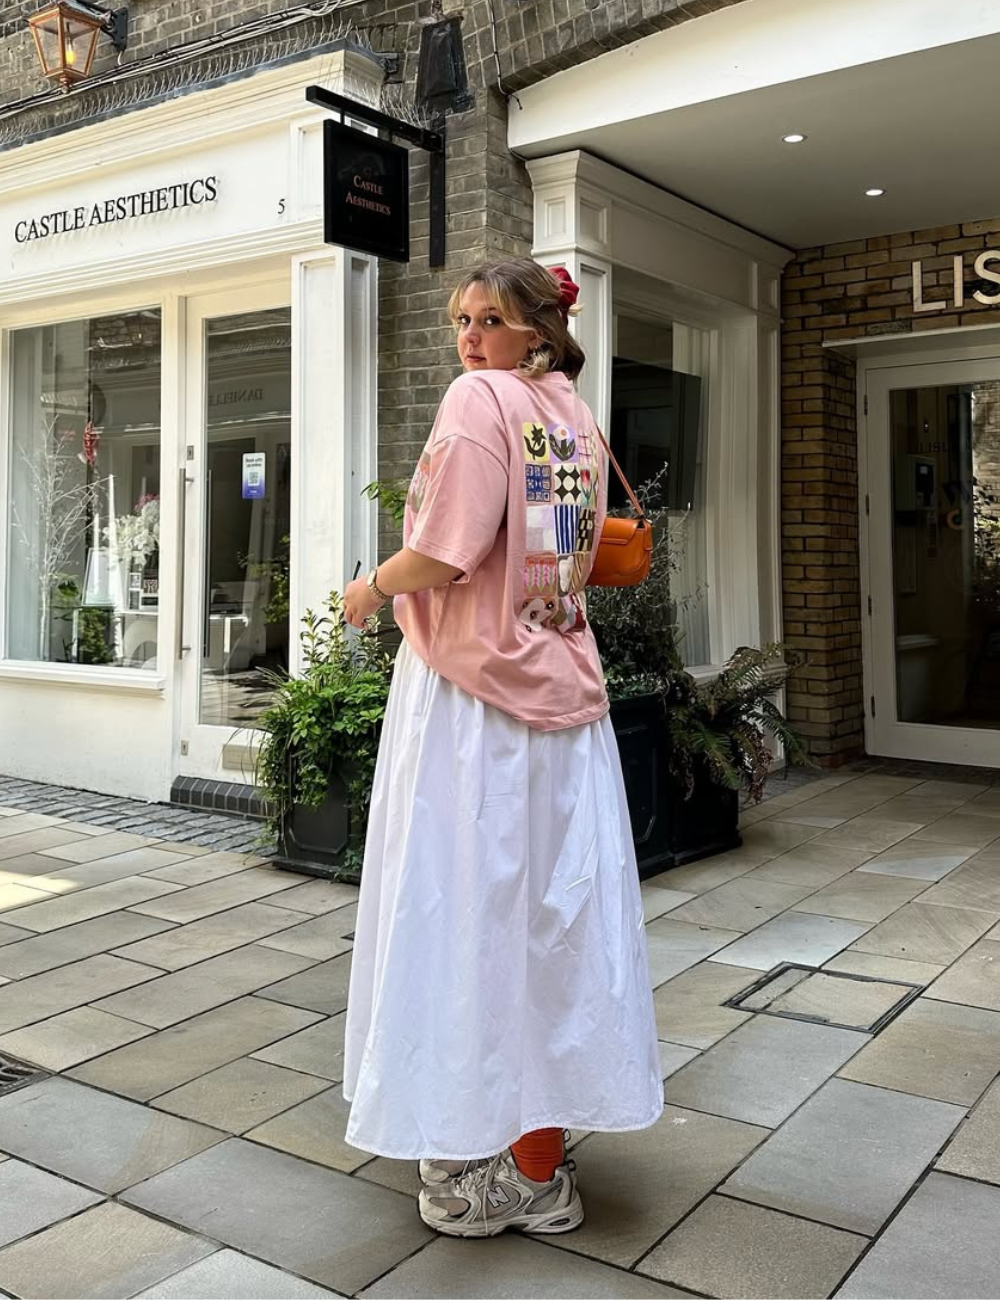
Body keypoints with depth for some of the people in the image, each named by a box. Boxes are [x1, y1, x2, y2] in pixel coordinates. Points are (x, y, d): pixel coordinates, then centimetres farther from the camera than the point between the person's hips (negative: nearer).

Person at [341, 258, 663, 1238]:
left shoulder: (484, 396, -9)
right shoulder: (579, 417, 15)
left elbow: (447, 552, -18)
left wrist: (371, 588, -2)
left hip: (473, 690, -8)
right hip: (562, 686, 8)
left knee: (471, 907, 0)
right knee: (553, 911, 11)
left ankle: (507, 1172, 11)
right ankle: (539, 1153, 24)